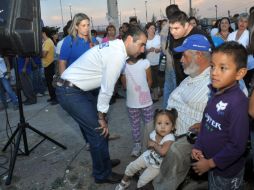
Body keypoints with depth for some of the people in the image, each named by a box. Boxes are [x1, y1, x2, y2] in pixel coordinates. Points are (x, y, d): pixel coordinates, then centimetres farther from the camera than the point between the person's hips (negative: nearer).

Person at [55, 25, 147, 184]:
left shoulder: (115, 46, 8)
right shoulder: (117, 56, -22)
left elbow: (105, 85, 12)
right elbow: (106, 90, -18)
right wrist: (101, 117, -5)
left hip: (78, 88, 10)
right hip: (70, 92, -10)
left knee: (100, 124, 18)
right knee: (98, 130, -2)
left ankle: (103, 160, 36)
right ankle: (103, 174, 17)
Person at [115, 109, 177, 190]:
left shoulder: (170, 138, -34)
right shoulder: (153, 133, -16)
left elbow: (162, 152, -46)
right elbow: (149, 145, -5)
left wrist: (154, 144, -27)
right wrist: (158, 146, -23)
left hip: (157, 165, -5)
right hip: (147, 156, 6)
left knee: (143, 180, -6)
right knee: (131, 167, 12)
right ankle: (124, 183, 39)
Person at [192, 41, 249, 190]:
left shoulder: (238, 102, -28)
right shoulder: (215, 93, -6)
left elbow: (237, 146, -25)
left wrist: (210, 163, -17)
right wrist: (198, 147, -2)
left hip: (228, 170, -6)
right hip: (212, 164, 6)